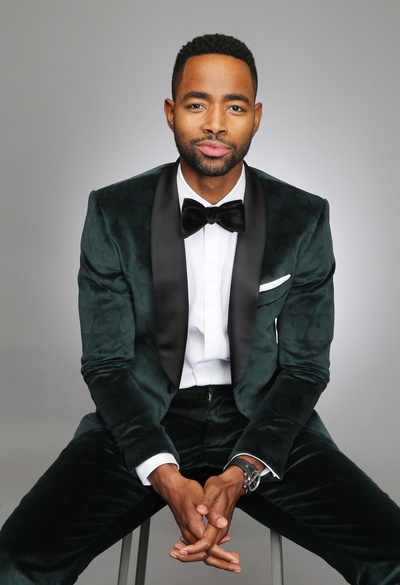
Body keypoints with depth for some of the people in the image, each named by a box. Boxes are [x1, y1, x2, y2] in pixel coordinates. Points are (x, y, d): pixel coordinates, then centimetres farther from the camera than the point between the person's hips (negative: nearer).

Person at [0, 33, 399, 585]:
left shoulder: (305, 219, -3)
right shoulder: (113, 213, -4)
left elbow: (305, 366, -2)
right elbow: (107, 363, -4)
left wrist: (240, 475, -17)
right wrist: (168, 478, -19)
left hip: (264, 421, 1)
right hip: (143, 420, 0)